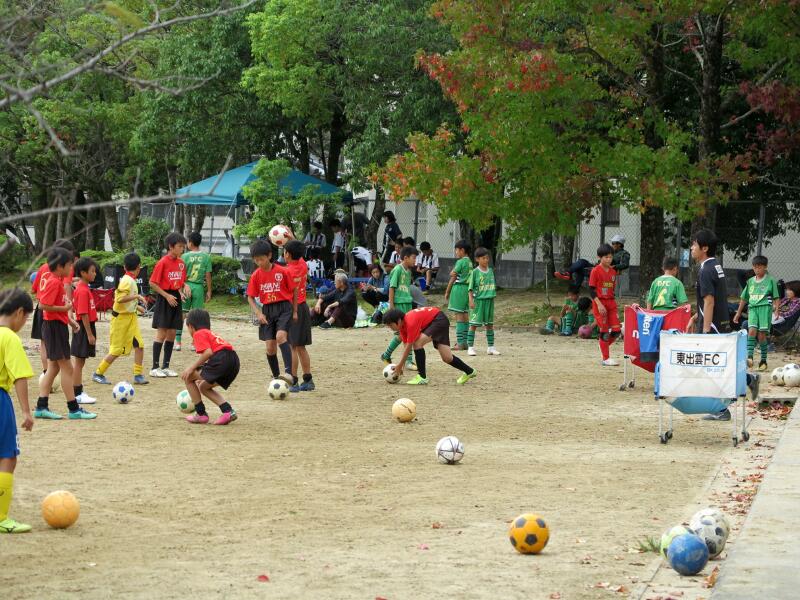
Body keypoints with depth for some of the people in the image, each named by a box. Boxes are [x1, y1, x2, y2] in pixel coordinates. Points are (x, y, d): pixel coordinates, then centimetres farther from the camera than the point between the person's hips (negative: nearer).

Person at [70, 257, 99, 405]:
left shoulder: (83, 288, 12)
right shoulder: (83, 290, -18)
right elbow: (83, 314, -21)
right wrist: (90, 334, -20)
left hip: (86, 327, 10)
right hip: (84, 328, -10)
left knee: (80, 362, 13)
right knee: (79, 361, -4)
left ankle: (79, 392, 19)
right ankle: (77, 394, 0)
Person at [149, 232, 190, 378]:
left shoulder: (181, 263, 8)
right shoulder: (163, 262, -12)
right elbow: (152, 283, -12)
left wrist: (184, 287, -2)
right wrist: (167, 296, -17)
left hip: (176, 299, 7)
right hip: (164, 300, -7)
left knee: (172, 334, 7)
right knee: (162, 333, -6)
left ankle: (165, 367, 15)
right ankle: (155, 368, -1)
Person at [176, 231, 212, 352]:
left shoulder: (185, 256, -4)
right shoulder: (206, 257, -1)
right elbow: (208, 275, 0)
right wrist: (209, 291, 7)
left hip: (186, 287, -1)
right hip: (199, 287, 1)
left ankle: (178, 342, 4)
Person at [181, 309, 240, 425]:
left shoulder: (199, 333, 5)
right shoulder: (210, 333, 32)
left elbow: (208, 353, -11)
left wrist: (192, 368, -5)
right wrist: (201, 378, 47)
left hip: (222, 359, -9)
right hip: (234, 362, 9)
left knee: (187, 377, 4)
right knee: (204, 387, 24)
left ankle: (201, 414, 6)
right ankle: (228, 411, 9)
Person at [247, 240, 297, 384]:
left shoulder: (283, 272, -7)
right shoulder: (256, 275, 2)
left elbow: (294, 290, 3)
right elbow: (250, 297, 7)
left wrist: (295, 311, 3)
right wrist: (258, 313, -7)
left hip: (284, 308, -4)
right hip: (267, 311, 4)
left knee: (281, 336, -28)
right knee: (270, 347, 3)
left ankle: (288, 372, -39)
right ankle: (276, 377, 18)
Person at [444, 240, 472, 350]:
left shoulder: (460, 262, -10)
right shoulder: (470, 262, 13)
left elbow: (453, 278, -6)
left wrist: (447, 292, 1)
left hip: (459, 288, -8)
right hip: (467, 288, 8)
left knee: (459, 315, -8)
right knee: (464, 315, 10)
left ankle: (460, 343, -10)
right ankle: (465, 342, 13)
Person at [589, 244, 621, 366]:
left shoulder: (613, 271, 10)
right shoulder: (595, 271, -8)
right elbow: (592, 289, -11)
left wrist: (613, 303, 14)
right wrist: (599, 304, -18)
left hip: (611, 302, 6)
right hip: (600, 303, -6)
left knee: (616, 330, -2)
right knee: (604, 331, -2)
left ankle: (603, 346, 22)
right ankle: (606, 359, 4)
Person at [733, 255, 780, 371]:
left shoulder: (770, 280, 5)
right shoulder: (750, 281, 16)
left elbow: (776, 298, 4)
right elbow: (744, 298, 24)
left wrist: (776, 310, -10)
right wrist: (738, 313, 25)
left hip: (765, 308, -3)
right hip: (752, 308, 3)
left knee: (761, 335, -5)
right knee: (752, 331, -17)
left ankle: (763, 360, 7)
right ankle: (749, 357, -27)